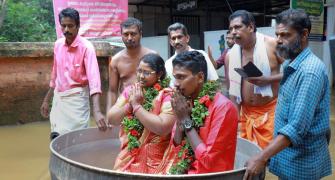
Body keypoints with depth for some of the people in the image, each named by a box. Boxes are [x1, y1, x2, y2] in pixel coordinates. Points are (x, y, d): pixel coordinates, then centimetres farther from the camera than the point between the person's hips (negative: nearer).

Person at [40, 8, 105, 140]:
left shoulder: (86, 47, -17)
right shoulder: (58, 45, 3)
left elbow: (93, 78, -27)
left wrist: (97, 111, -39)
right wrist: (46, 100, 17)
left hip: (76, 98, -6)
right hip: (58, 97, 6)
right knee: (56, 137, 11)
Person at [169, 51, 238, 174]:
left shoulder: (223, 107, -18)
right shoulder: (187, 101, 1)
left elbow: (208, 160, -20)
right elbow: (175, 145, 6)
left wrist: (186, 120, -16)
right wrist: (180, 119, -9)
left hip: (209, 173, -6)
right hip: (183, 169, 6)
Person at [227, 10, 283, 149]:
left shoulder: (272, 45, -11)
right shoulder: (231, 55, 1)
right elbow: (233, 89, 7)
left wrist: (267, 79, -19)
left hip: (271, 111, -4)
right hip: (247, 113, 4)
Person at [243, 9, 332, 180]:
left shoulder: (310, 71, -24)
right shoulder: (291, 65, 6)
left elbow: (297, 127, -31)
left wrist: (262, 158, -34)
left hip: (301, 160, -8)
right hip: (288, 153, 8)